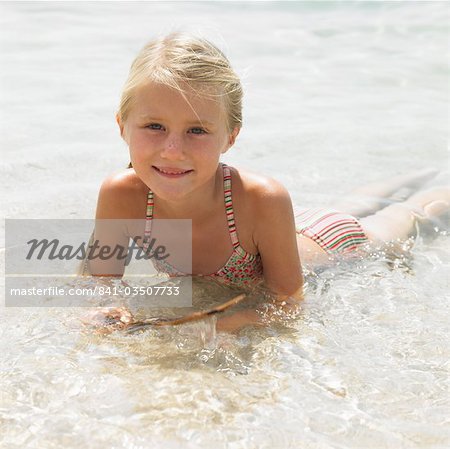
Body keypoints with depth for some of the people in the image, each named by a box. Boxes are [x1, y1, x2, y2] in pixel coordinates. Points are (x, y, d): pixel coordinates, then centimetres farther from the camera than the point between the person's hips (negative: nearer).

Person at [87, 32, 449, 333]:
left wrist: (210, 324, -50)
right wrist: (122, 316, -41)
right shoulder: (121, 196, -35)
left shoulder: (261, 201, -45)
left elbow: (289, 301, -34)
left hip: (331, 243, -4)